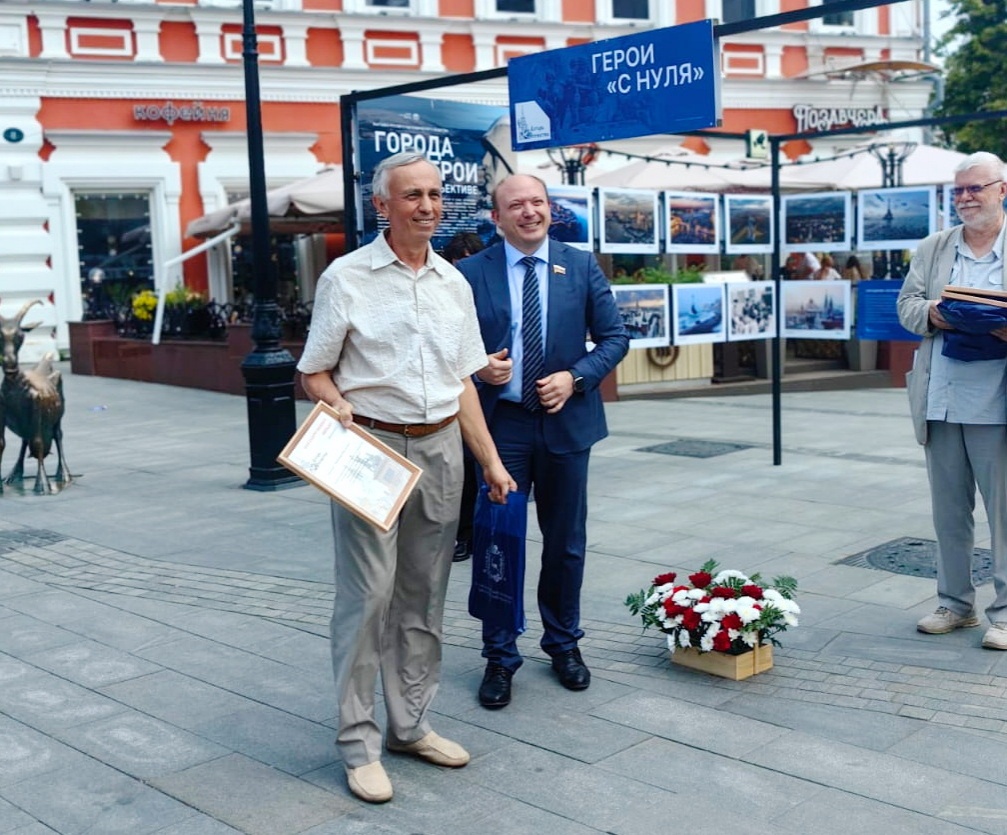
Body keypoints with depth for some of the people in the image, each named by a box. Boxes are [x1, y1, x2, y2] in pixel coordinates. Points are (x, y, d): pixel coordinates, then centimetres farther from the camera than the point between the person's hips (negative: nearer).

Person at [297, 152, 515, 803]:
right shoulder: (347, 278, -3)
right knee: (367, 596, -5)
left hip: (440, 449, 5)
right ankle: (359, 742, 6)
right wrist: (342, 412, -20)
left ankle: (412, 725, 24)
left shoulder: (454, 282, 11)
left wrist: (491, 460, 11)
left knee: (424, 596, 11)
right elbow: (314, 373, 0)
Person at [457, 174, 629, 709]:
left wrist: (576, 378, -12)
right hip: (500, 424, -1)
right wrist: (478, 367, -17)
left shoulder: (581, 267, 3)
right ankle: (500, 657, 17)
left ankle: (564, 644, 31)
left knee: (566, 543, 13)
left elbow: (614, 337, 3)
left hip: (565, 421, 2)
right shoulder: (471, 273, -1)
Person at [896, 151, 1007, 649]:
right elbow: (906, 303, 10)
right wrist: (930, 313, -11)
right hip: (940, 402, 4)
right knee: (948, 510, 11)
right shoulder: (932, 249, 15)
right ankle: (955, 603, 23)